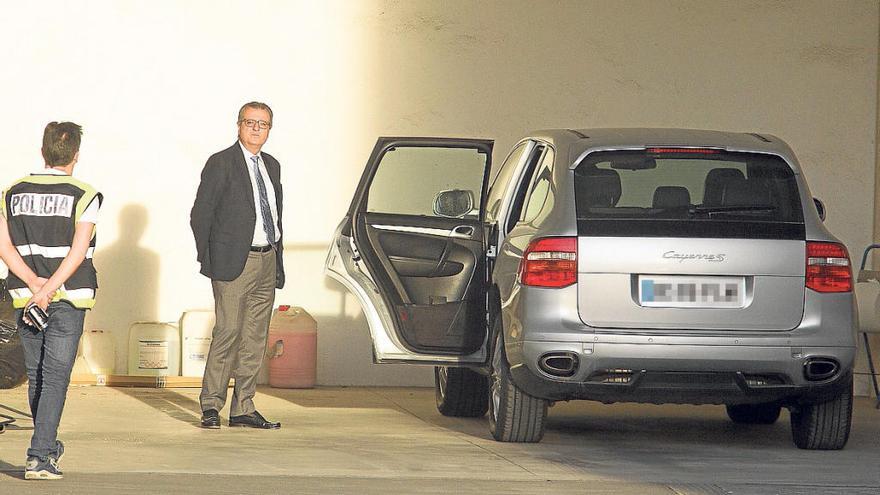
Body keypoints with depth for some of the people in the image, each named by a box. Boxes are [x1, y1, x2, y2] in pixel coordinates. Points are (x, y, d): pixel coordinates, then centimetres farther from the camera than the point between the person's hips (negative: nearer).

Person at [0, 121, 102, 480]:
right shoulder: (83, 197, -5)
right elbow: (78, 252, -15)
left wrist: (33, 283, -9)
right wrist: (48, 289, -16)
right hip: (67, 297, -4)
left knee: (36, 376, 16)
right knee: (55, 378, -5)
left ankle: (49, 446, 30)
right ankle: (39, 457, -15)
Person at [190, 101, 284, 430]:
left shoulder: (272, 166, 17)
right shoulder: (221, 164, -4)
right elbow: (200, 215, -5)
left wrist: (279, 261, 14)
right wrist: (207, 260, -8)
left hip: (267, 261, 7)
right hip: (234, 263, -7)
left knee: (255, 338, 6)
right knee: (228, 332, -10)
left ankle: (243, 408, 10)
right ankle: (211, 406, -4)